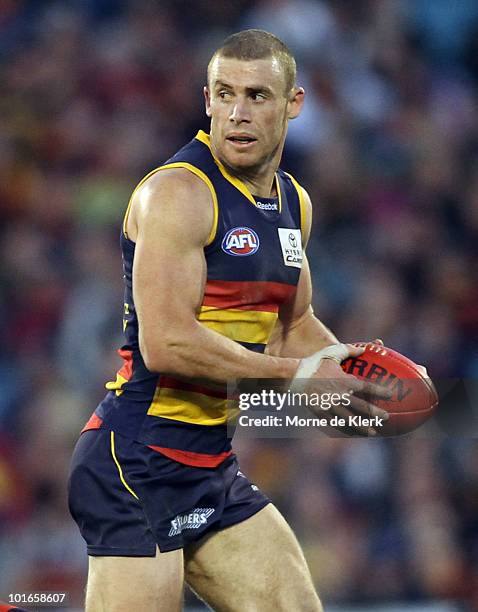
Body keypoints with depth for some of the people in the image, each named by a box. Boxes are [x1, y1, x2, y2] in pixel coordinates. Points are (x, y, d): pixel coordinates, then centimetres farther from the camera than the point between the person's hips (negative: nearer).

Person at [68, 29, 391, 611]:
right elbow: (166, 344, -23)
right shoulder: (179, 193, -14)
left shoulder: (293, 203, 13)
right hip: (136, 461, -9)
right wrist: (297, 374, -16)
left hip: (211, 465, 9)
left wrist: (348, 365, 7)